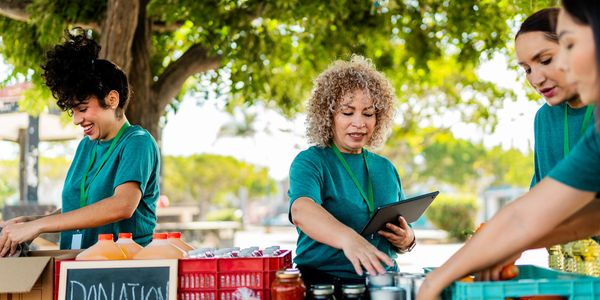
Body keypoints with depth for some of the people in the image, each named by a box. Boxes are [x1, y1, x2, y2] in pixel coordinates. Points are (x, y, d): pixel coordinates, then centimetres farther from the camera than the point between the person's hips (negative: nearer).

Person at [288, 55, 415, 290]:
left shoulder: (386, 168, 16)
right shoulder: (310, 162, -1)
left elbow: (404, 232, 26)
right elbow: (301, 210, -23)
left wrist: (407, 240, 0)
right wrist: (348, 238, -42)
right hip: (323, 282, -4)